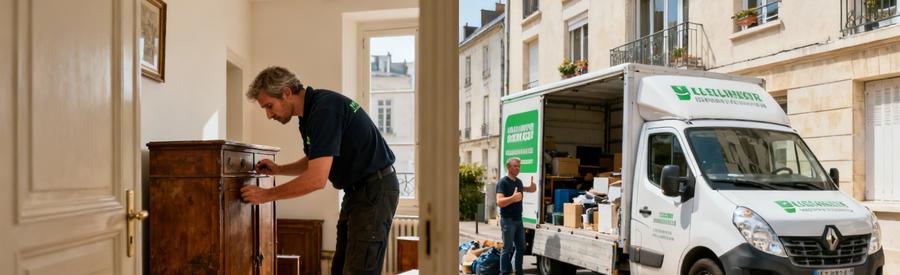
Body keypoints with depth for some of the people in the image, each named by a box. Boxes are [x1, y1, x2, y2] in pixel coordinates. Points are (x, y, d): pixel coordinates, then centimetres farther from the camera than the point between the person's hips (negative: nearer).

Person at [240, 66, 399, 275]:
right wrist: (278, 169, 8)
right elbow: (312, 162, 24)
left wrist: (266, 195, -16)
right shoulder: (309, 113, 9)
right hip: (356, 190, 10)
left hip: (375, 189, -10)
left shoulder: (325, 109, -23)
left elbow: (316, 180, -27)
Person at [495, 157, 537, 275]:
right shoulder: (503, 182, -14)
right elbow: (499, 202, -24)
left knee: (521, 247, 12)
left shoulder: (518, 181, 10)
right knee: (508, 249, -4)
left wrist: (530, 188, 10)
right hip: (507, 220, -8)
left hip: (518, 220, 8)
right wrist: (513, 198, -41)